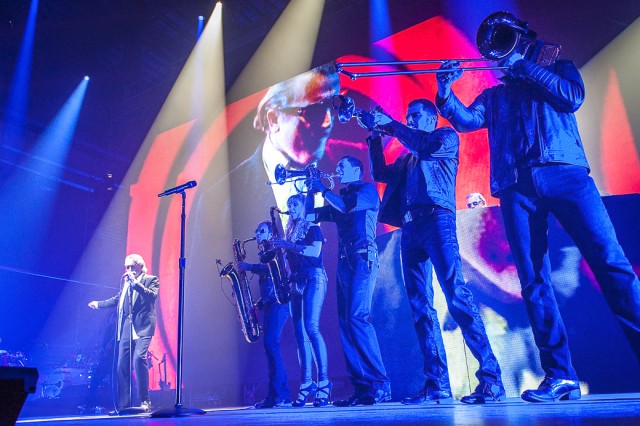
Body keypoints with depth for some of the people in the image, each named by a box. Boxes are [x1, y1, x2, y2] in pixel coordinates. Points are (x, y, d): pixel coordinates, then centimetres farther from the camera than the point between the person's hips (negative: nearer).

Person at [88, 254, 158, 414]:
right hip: (125, 328, 6)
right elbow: (117, 299, 32)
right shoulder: (124, 282, 19)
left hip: (142, 327, -6)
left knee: (139, 358, -22)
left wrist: (135, 282, -16)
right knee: (122, 365, 3)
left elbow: (153, 295, -15)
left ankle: (144, 401, -14)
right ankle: (123, 404, 12)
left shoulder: (151, 280, 3)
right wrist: (98, 304, 33)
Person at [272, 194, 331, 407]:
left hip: (313, 279, -7)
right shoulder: (290, 233, 22)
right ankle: (306, 384, 5)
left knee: (311, 327, -21)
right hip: (296, 283, 7)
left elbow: (315, 251, -13)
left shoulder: (313, 228, 4)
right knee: (300, 332, 2)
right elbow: (289, 260, 19)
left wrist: (288, 245, -17)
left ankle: (324, 382, -18)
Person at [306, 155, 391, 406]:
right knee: (346, 323, -1)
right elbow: (310, 216, 25)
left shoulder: (367, 190, 6)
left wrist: (322, 189, -1)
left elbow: (346, 207, -13)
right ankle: (361, 388, 0)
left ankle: (380, 385, -18)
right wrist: (311, 189, 18)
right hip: (345, 262, 8)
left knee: (357, 317, -20)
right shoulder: (340, 198, 26)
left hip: (362, 259, -8)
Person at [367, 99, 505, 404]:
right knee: (420, 307, -2)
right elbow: (380, 174, 24)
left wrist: (391, 125, 0)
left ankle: (491, 378, -18)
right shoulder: (407, 158, 30)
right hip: (410, 228, 7)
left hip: (436, 219, -7)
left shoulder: (447, 138, 13)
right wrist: (375, 138, 17)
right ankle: (437, 385, -2)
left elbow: (428, 146, -7)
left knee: (456, 294, -19)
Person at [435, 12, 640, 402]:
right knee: (533, 280, -7)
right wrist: (446, 93, -4)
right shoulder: (493, 95, 28)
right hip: (516, 187, 2)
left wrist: (524, 64, 5)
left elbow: (573, 97, 3)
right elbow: (466, 120, 11)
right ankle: (560, 376, -4)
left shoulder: (559, 68, 23)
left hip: (565, 174, -1)